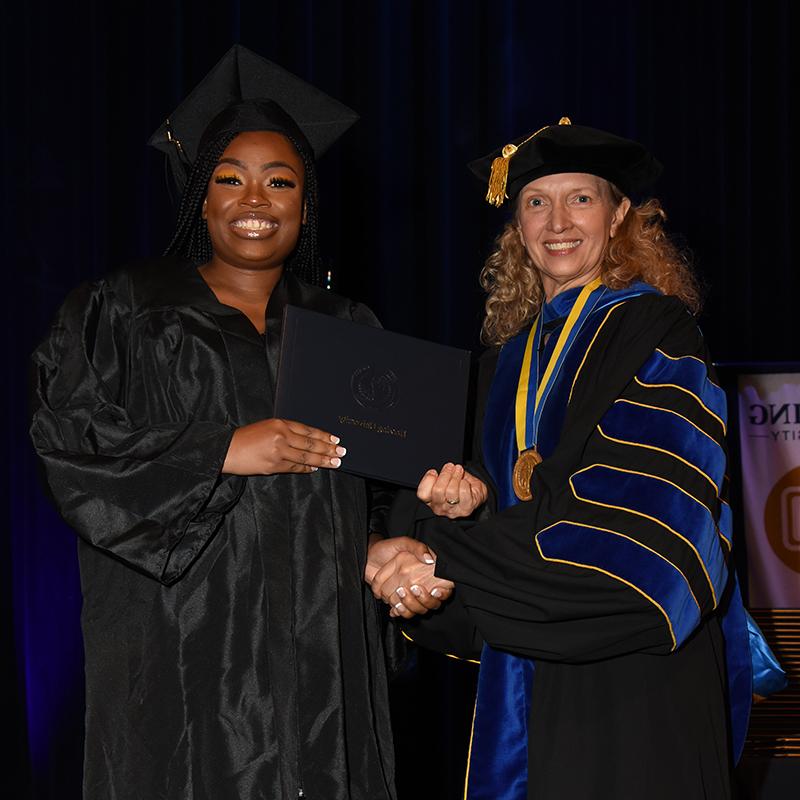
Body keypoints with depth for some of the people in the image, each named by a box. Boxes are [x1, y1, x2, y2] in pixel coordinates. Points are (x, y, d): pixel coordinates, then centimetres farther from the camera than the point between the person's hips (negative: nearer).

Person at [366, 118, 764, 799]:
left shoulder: (656, 331, -5)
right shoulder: (509, 359, 14)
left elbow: (631, 520, -17)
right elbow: (508, 502, 12)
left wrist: (444, 555, -21)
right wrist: (465, 499, -13)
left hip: (630, 676, -5)